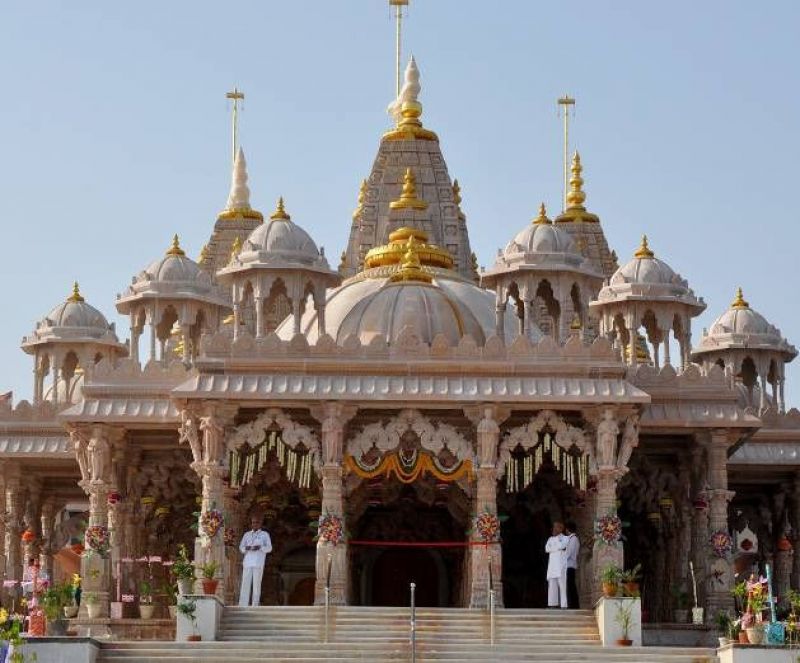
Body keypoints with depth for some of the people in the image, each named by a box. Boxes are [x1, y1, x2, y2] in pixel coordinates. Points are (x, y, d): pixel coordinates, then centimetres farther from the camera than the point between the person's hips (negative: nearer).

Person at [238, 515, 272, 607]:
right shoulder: (247, 534, 20)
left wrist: (260, 547, -15)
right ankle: (243, 605, -9)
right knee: (245, 583, -6)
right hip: (247, 562, 2)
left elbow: (269, 548, 5)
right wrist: (246, 548, -9)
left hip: (258, 563, -2)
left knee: (257, 584, -7)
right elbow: (241, 547, 14)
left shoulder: (264, 535, 12)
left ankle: (255, 605, -6)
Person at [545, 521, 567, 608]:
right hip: (552, 568, 5)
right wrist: (559, 548, -4)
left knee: (563, 587, -11)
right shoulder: (551, 539, 22)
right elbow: (547, 548, 4)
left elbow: (561, 546, -15)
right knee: (552, 588, 1)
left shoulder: (565, 539, 7)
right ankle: (552, 605, 0)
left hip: (561, 567, -5)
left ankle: (564, 607, -15)